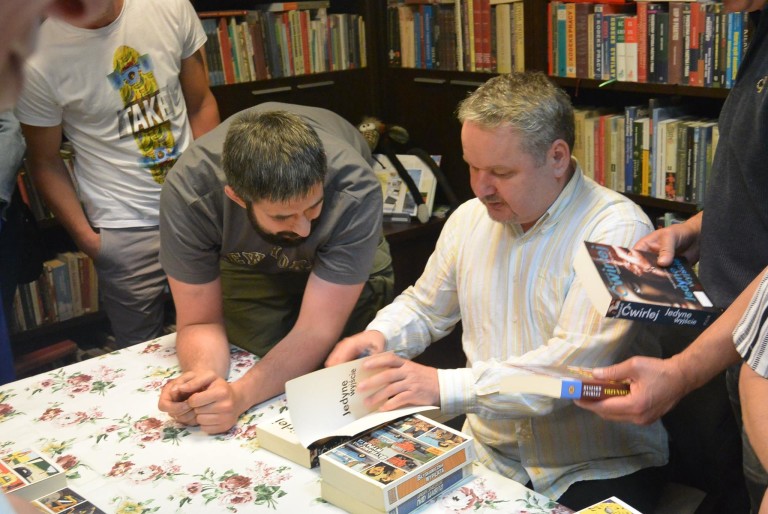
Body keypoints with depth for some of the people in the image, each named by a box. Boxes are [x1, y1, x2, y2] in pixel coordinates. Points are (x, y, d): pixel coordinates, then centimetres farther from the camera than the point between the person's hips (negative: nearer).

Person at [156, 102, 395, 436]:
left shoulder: (356, 191, -43)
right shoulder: (187, 192, -39)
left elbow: (317, 330, -39)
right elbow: (199, 322, -28)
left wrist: (240, 395, -55)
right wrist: (203, 374, -51)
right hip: (244, 259, 0)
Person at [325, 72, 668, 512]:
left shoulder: (618, 231, -15)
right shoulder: (470, 218, 5)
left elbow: (575, 365, -24)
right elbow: (424, 308, 20)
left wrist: (446, 386, -27)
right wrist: (380, 336, -2)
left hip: (600, 469, -4)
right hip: (488, 454, 5)